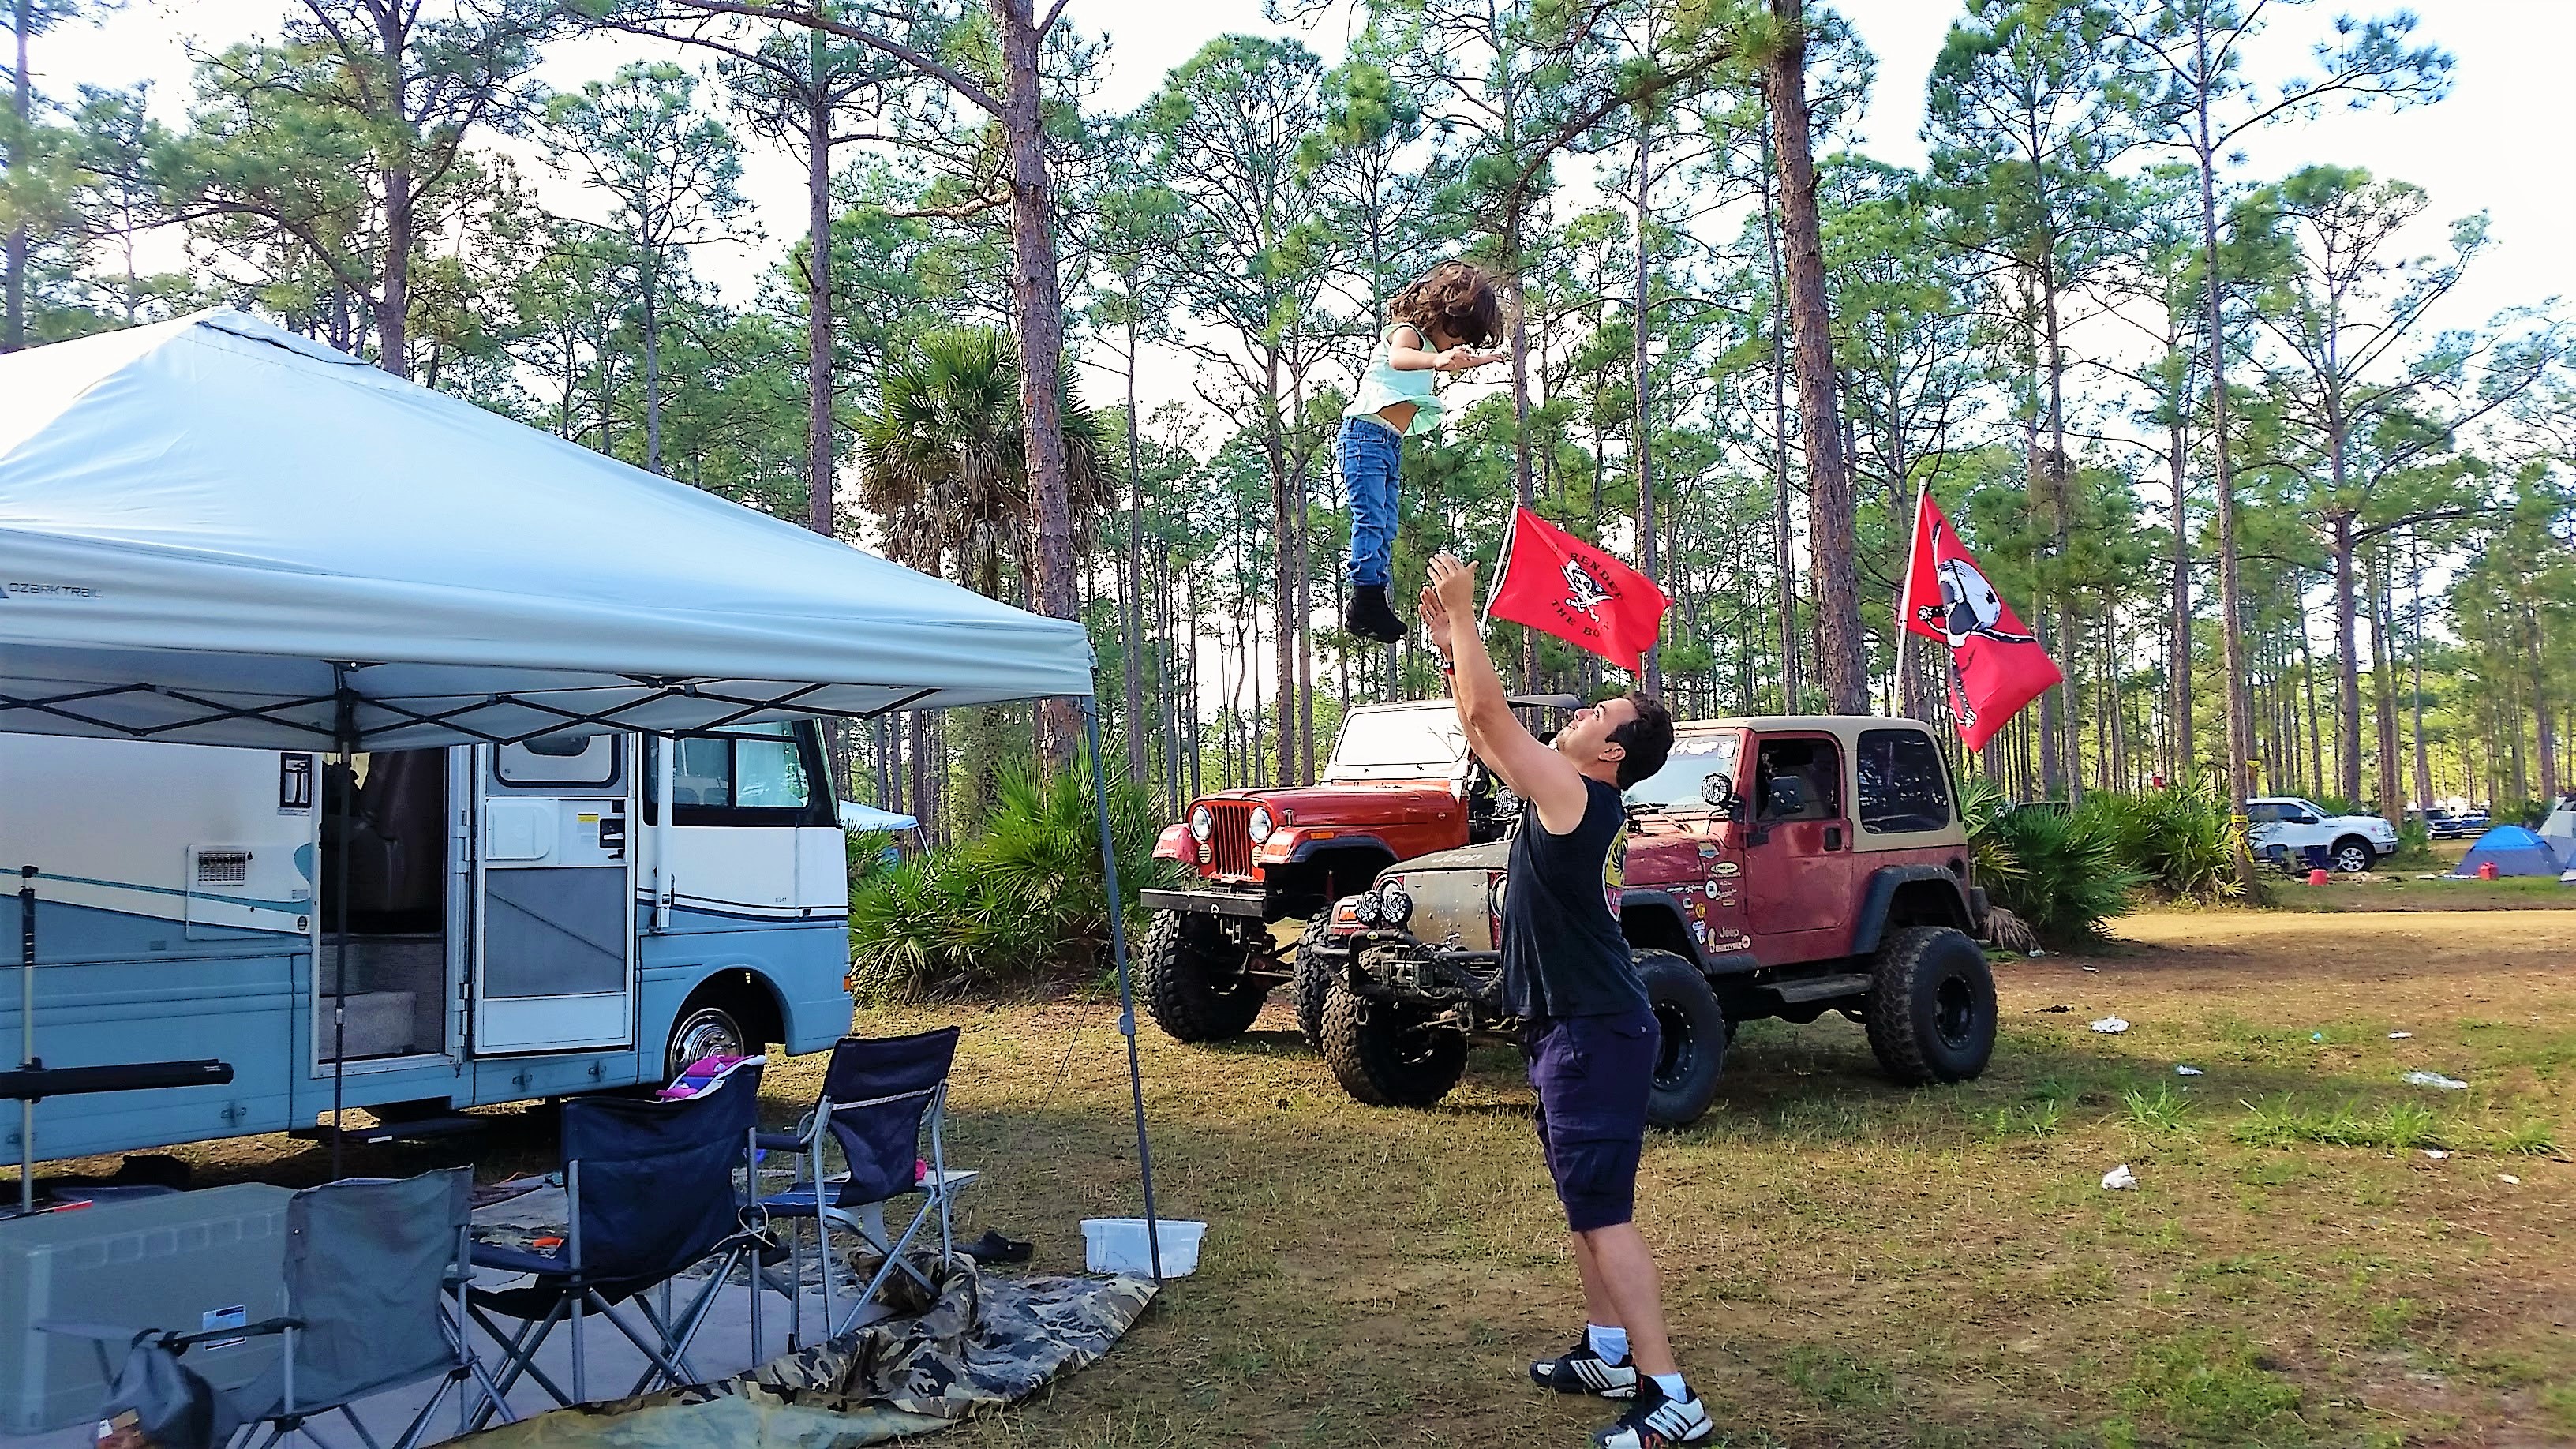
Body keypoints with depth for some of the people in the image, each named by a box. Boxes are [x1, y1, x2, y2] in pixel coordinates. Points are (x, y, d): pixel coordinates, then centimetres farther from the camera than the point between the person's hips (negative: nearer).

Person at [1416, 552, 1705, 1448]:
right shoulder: (1580, 802, 10)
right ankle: (1609, 1354, 30)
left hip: (1593, 1034, -10)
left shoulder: (1576, 796, -16)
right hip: (1579, 1027, 10)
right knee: (1587, 1202, 19)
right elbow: (1484, 727, 18)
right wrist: (1449, 641, 15)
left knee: (1601, 1212, -10)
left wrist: (1462, 610, -10)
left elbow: (1488, 713, -18)